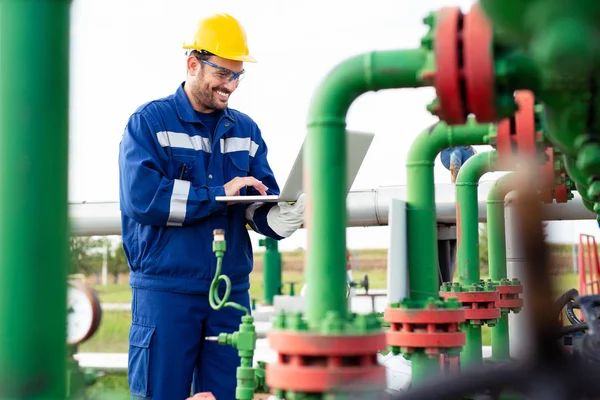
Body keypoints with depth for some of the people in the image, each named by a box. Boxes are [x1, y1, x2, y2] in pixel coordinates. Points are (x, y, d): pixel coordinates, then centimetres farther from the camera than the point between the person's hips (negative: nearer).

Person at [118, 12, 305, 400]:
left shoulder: (245, 130, 12)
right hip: (166, 290, -4)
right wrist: (219, 194, -15)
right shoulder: (149, 121, -1)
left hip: (231, 291, 4)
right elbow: (141, 197, -16)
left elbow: (263, 210, 5)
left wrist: (293, 212, -18)